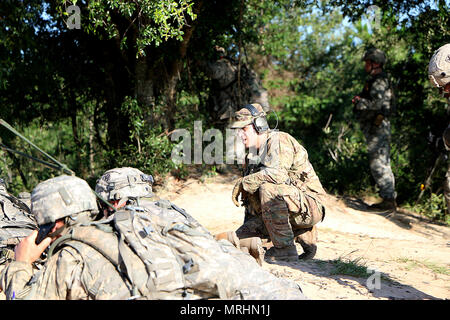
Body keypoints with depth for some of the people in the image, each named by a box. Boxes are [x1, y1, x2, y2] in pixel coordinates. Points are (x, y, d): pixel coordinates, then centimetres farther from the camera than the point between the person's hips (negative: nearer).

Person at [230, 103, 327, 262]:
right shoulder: (253, 154, 13)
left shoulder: (280, 140, -14)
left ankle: (285, 248, -23)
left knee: (268, 188, -34)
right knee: (239, 239, 6)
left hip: (309, 206, -9)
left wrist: (242, 183, -21)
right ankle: (304, 235, 13)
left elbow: (277, 173, -33)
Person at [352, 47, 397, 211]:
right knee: (382, 163, 12)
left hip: (377, 127, -11)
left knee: (378, 164, -10)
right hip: (376, 127, 11)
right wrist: (360, 101, 7)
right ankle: (389, 199, 17)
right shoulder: (375, 80, 20)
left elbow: (377, 103, -25)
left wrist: (359, 102, -11)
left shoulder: (379, 81, -13)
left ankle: (389, 200, -8)